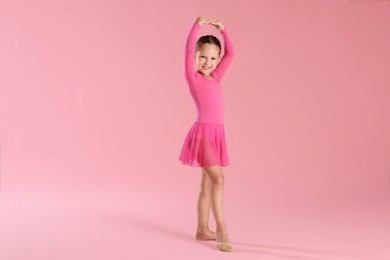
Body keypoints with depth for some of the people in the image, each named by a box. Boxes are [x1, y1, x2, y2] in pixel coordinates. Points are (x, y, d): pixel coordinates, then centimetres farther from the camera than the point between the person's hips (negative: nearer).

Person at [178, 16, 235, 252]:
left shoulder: (215, 77, 16)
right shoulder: (193, 77, -1)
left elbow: (231, 53, 17)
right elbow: (188, 51, -14)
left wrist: (223, 29, 10)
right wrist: (197, 25, -19)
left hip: (217, 133, 7)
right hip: (203, 132, -7)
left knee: (208, 183, 11)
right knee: (218, 179, -15)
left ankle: (203, 229, 19)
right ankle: (222, 229, -10)